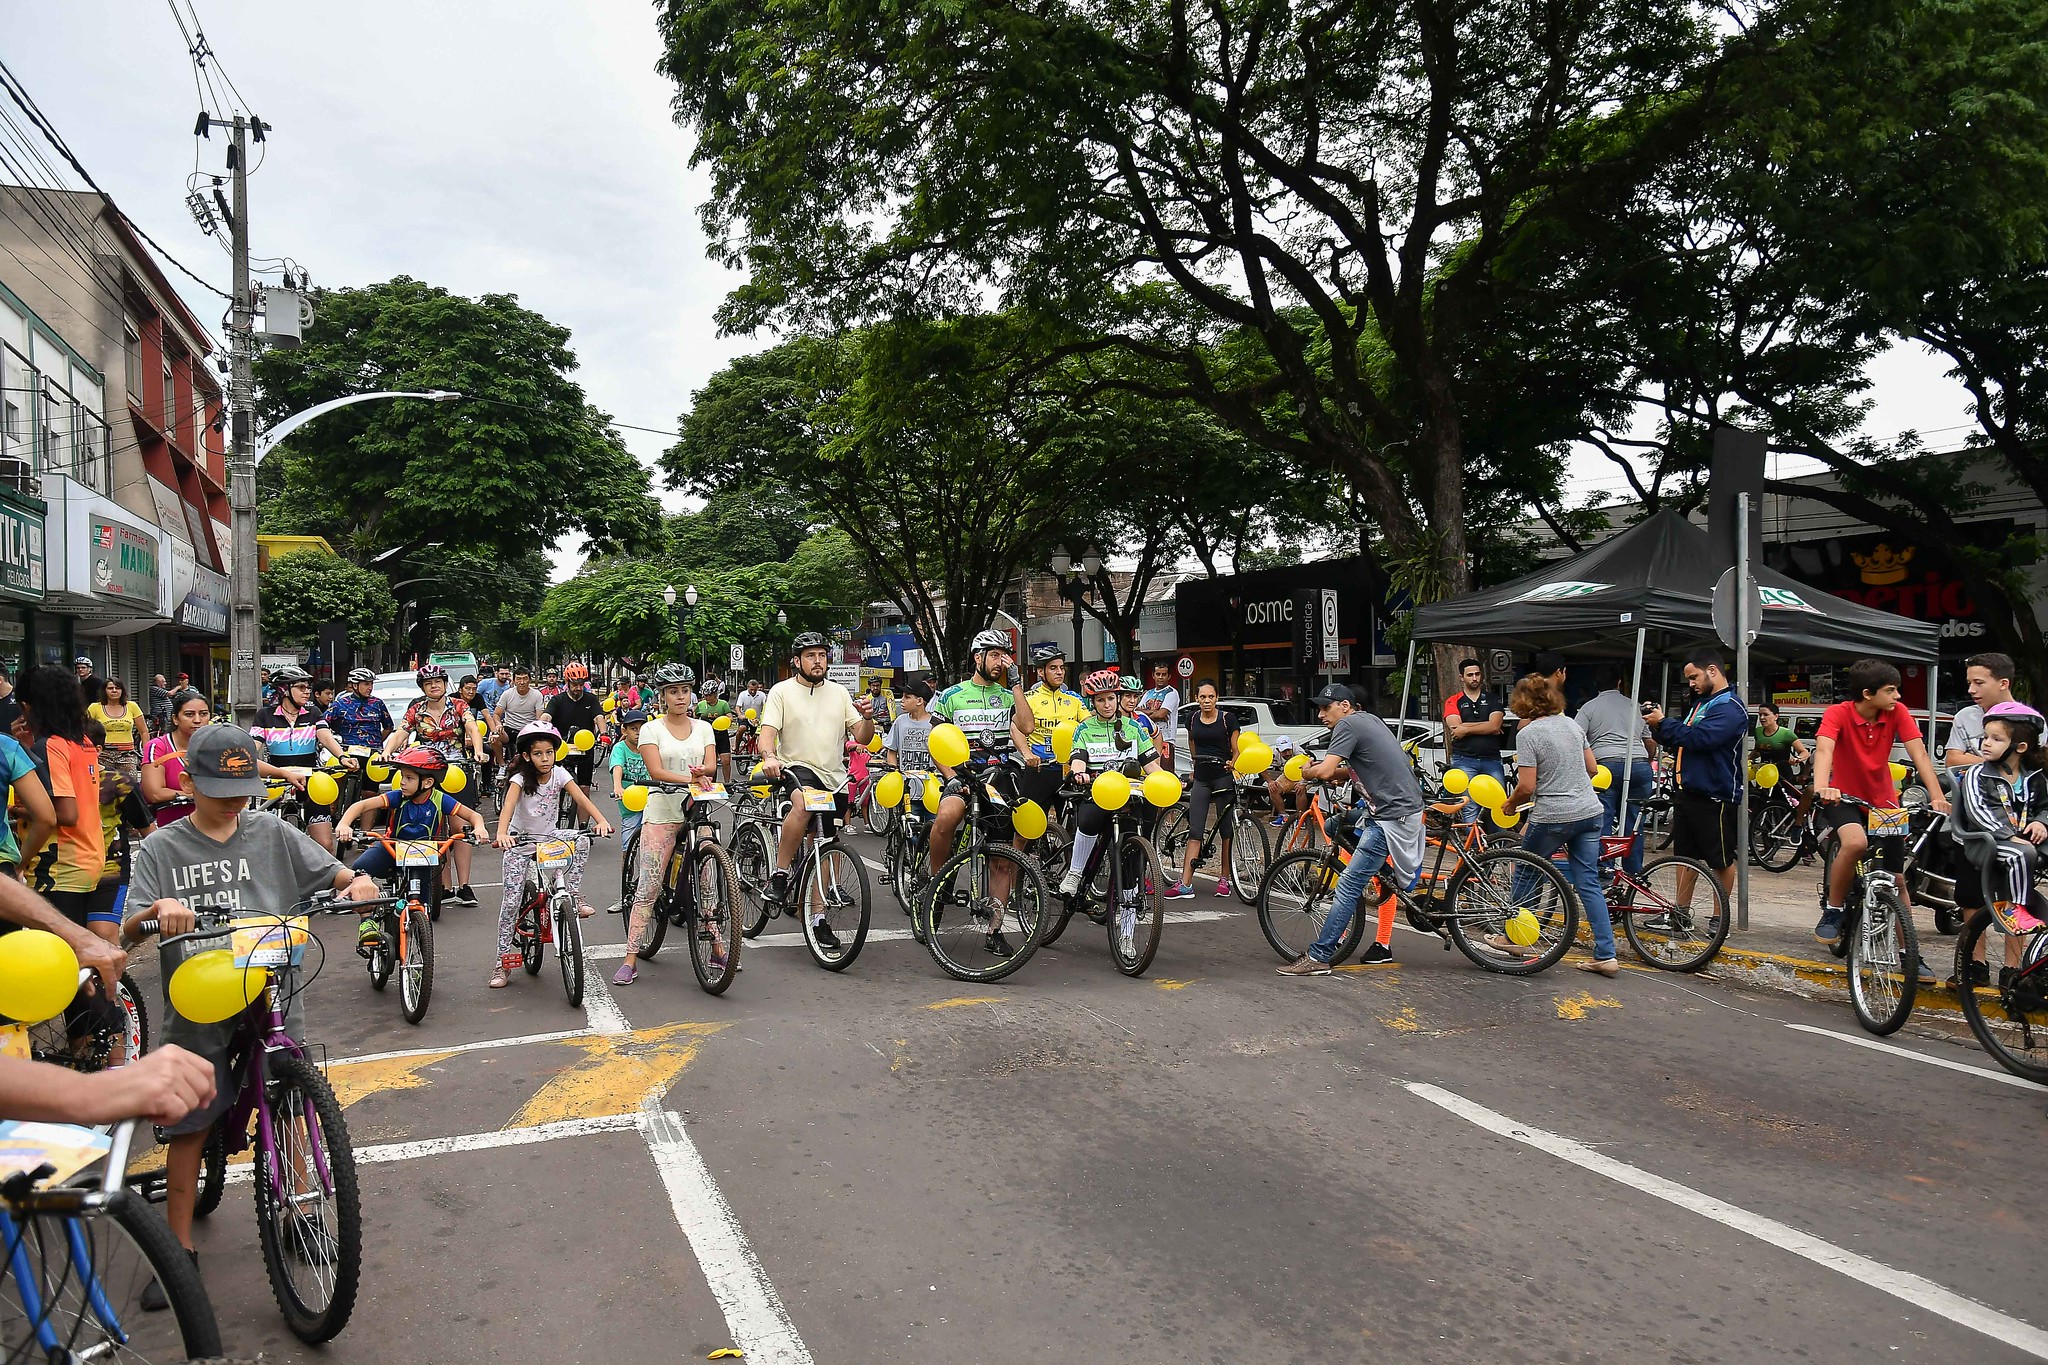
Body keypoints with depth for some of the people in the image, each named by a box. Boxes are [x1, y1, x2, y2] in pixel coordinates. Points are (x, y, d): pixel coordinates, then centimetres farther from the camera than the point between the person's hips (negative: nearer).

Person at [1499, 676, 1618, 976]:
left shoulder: (1527, 734, -12)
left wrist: (1510, 804, 3)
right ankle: (1606, 956, 4)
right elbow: (1592, 768, 14)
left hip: (1554, 817, -6)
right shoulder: (1571, 723, 8)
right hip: (1590, 813, 6)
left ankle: (1513, 937, 26)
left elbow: (1527, 786, -15)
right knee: (1589, 884, 7)